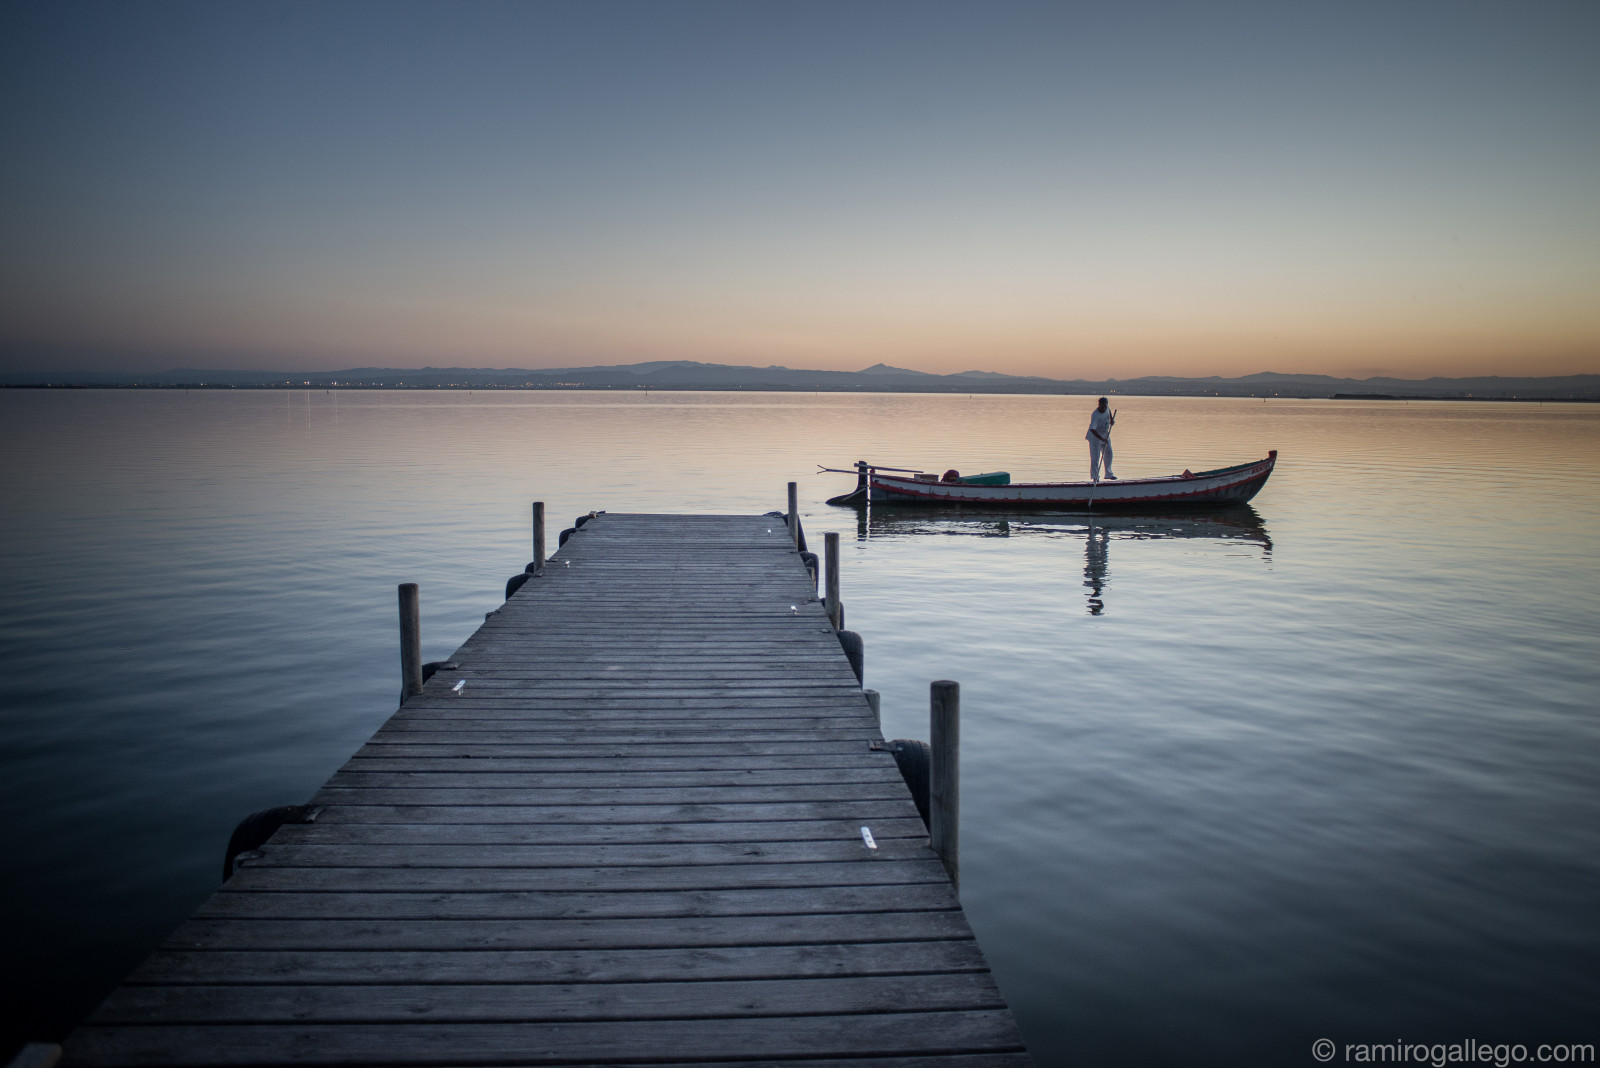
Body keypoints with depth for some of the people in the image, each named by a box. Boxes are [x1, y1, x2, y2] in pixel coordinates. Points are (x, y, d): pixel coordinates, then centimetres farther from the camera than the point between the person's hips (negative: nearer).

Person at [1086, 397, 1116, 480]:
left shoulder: (1106, 409, -7)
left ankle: (1108, 474, 26)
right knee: (1095, 457, -8)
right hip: (1095, 436, -8)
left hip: (1105, 436, 8)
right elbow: (1092, 429, -36)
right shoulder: (1095, 415, -29)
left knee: (1108, 454, 13)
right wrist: (1102, 439, -40)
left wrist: (1111, 419, 7)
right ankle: (1094, 476, 0)